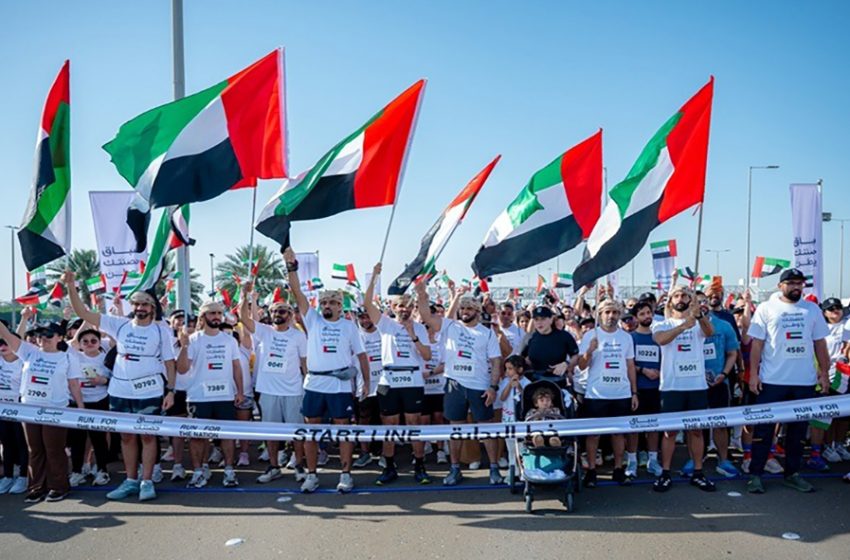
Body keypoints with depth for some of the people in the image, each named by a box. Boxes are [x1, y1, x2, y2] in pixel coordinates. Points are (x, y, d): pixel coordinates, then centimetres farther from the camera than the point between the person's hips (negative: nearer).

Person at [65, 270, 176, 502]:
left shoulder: (161, 331, -2)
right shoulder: (119, 325, 3)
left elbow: (169, 363, -1)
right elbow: (83, 313, 0)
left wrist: (171, 391, -8)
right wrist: (71, 286, -9)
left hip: (150, 393, -3)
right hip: (120, 392, 3)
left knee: (148, 436, 4)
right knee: (127, 437, 12)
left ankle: (147, 482, 11)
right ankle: (130, 481, 23)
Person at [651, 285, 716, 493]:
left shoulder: (698, 324, 6)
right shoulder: (662, 325, 3)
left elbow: (710, 332, -19)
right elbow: (661, 339, -21)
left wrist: (698, 313, -41)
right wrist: (684, 324, -38)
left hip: (697, 386, 2)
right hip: (672, 386, -1)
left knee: (696, 429, 10)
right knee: (670, 431, 4)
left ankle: (698, 473, 21)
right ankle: (665, 474, 11)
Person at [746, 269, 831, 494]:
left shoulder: (812, 309, 8)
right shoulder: (766, 308, -2)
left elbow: (819, 343, 12)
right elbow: (757, 343, -3)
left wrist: (824, 371, 6)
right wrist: (753, 373, -8)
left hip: (804, 382, 4)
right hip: (772, 381, -3)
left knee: (798, 430, 12)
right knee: (764, 429, 1)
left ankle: (792, 473, 25)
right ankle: (755, 474, 8)